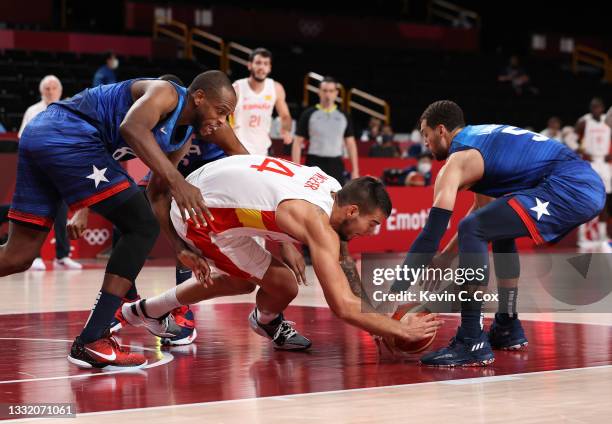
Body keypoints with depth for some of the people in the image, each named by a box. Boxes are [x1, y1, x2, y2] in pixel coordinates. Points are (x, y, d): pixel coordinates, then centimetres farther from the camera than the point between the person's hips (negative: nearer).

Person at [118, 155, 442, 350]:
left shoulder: (330, 185, -2)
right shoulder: (319, 223, -27)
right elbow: (343, 306, -32)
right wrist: (402, 331, -26)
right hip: (202, 216, -9)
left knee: (242, 281, 28)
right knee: (284, 286, -8)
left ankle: (147, 310, 42)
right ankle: (267, 323, 28)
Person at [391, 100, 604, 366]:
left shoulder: (456, 162, -1)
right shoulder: (483, 136, 26)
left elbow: (431, 234, -7)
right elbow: (484, 208, 36)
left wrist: (394, 294, -4)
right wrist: (445, 257, 34)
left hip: (567, 190, -10)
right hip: (592, 186, 10)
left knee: (471, 230, -14)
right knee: (499, 228, 29)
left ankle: (472, 343, -14)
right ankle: (507, 329, 31)